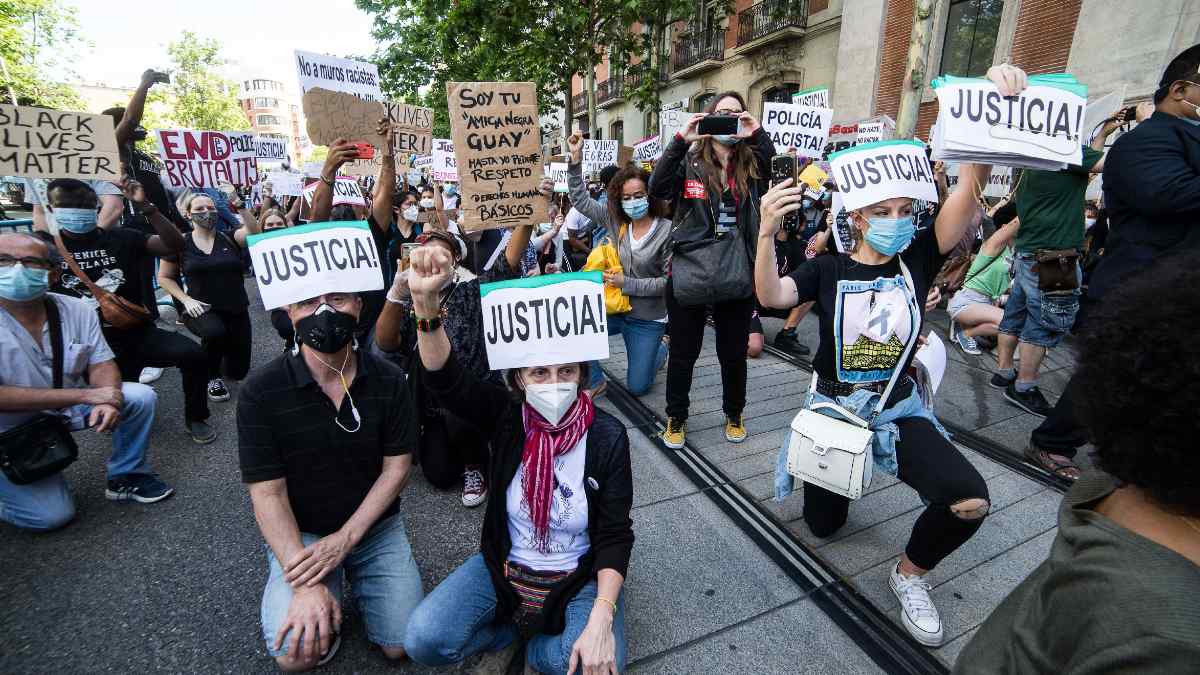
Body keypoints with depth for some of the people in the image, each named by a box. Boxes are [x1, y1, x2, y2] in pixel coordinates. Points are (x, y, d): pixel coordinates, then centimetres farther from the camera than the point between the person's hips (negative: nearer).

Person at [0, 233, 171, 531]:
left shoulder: (78, 310, -9)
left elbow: (101, 364, -7)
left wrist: (108, 399, -28)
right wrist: (84, 395, -31)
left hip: (67, 409, 4)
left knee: (140, 396, -16)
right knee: (52, 516, -12)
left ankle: (127, 476, 4)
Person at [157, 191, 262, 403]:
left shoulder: (229, 238, 0)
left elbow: (254, 231, -20)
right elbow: (164, 277, 5)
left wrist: (240, 207, -34)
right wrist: (186, 299, -9)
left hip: (236, 311, 2)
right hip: (201, 310, -2)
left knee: (238, 371, 9)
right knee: (216, 331, -40)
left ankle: (214, 350, 46)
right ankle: (212, 377, -9)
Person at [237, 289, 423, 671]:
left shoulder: (389, 381, -12)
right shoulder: (260, 392, -16)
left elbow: (397, 467, -7)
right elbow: (267, 492, -15)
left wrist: (344, 538, -17)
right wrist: (306, 585, -23)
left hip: (374, 526, 2)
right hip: (299, 533, -1)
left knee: (401, 645, -4)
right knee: (296, 653, -18)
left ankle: (353, 579, 24)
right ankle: (330, 590, 14)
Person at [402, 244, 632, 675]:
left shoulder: (607, 436, -16)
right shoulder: (507, 417, -12)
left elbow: (615, 535, -14)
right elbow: (446, 378, -29)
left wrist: (601, 620, -25)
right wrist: (425, 301, -45)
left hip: (579, 576, -1)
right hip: (505, 567, 2)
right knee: (422, 640, -18)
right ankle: (515, 632, 10)